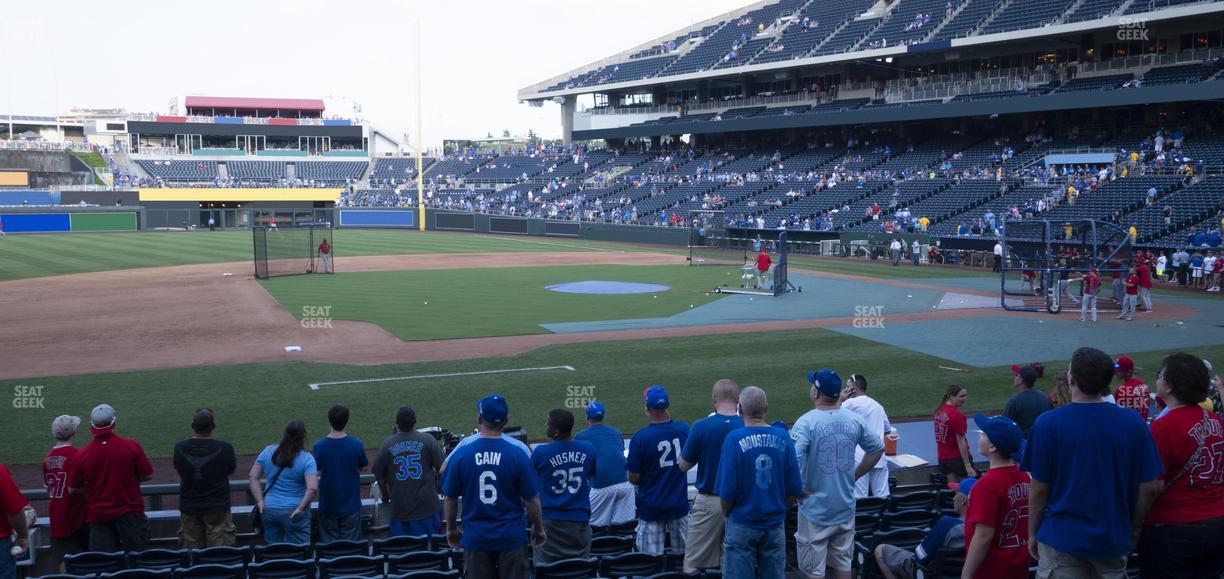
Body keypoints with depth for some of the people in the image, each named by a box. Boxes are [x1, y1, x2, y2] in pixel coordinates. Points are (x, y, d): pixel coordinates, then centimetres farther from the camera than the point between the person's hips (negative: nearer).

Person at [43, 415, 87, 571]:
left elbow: (48, 488, 11)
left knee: (62, 557, 9)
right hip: (75, 513, -5)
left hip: (56, 515, 5)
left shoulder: (47, 458, 3)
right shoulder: (77, 455, -16)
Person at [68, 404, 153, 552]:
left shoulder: (82, 454, -7)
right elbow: (148, 475, -2)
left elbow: (72, 489, 3)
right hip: (130, 512, -1)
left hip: (98, 515, 1)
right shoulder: (132, 446, -10)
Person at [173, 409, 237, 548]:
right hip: (217, 508, -2)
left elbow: (178, 469, 10)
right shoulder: (224, 449, -13)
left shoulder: (179, 448, -7)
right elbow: (232, 470, 3)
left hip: (189, 509, 2)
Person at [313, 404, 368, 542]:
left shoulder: (320, 446, -14)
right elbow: (362, 468, 0)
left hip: (328, 505, 0)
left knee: (329, 543, 13)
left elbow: (316, 472, -4)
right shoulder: (357, 444, -14)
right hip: (351, 504, 0)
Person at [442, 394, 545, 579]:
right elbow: (532, 500, -6)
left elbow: (450, 499, 0)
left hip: (475, 538, 1)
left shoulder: (460, 454, -9)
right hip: (511, 537, -1)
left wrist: (451, 529, 17)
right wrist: (538, 529, 11)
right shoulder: (518, 455, -12)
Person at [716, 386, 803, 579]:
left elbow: (727, 491, -13)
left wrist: (726, 513, 6)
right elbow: (795, 489, -1)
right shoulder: (783, 437, -4)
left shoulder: (734, 439, -13)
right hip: (775, 525, 3)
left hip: (742, 525, -3)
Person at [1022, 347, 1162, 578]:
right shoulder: (1133, 423, -7)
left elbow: (1039, 489, -8)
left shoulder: (1048, 424, -13)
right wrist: (1134, 529, 13)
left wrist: (1032, 533, 5)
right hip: (1115, 538, 2)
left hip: (1061, 539, -2)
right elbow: (1148, 489, -3)